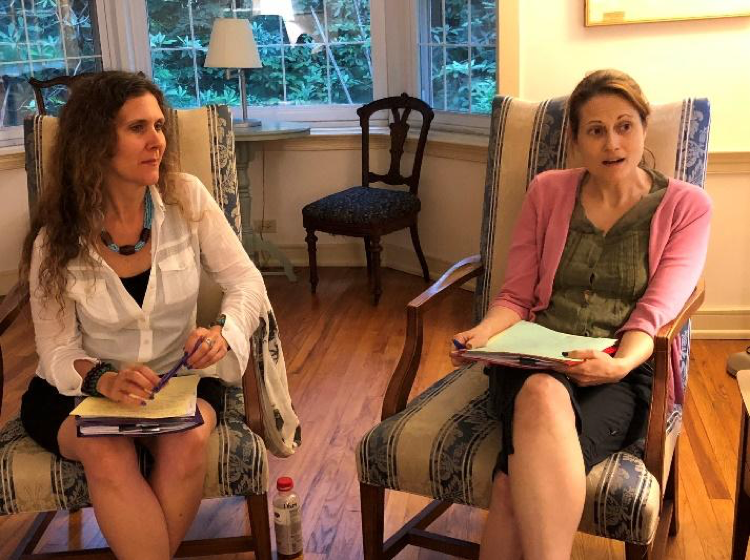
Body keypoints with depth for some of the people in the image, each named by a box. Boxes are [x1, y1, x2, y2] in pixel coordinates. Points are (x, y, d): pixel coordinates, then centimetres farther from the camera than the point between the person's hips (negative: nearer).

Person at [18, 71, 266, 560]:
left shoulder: (187, 198, -10)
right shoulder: (57, 241, -11)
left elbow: (246, 280, -6)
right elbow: (56, 350, -8)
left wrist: (224, 333, -28)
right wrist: (105, 380, -30)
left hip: (179, 376, 1)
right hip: (81, 388, -1)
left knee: (188, 443, -30)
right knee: (108, 456, -33)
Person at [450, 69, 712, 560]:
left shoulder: (686, 206, 6)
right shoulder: (547, 192, 12)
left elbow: (654, 314, -4)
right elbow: (516, 297, 10)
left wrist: (620, 363, -25)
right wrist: (482, 334, -12)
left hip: (624, 374, -2)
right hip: (536, 362, 2)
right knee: (543, 395, -37)